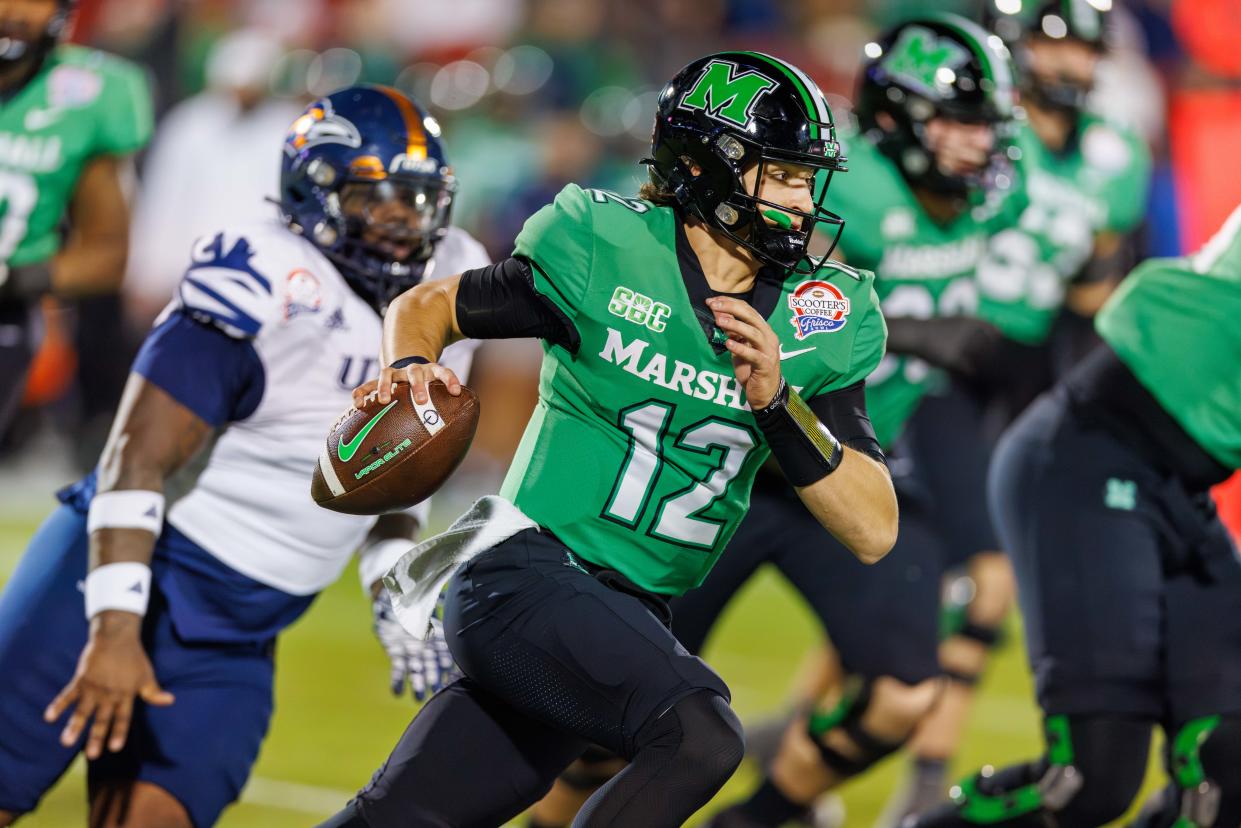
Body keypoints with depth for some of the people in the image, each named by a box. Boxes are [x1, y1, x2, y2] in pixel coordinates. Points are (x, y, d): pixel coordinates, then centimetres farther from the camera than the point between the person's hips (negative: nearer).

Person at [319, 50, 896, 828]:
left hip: (630, 617, 5)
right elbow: (427, 307, 8)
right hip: (524, 579, -5)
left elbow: (874, 531, -3)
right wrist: (410, 368, -15)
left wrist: (777, 401, -16)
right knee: (701, 735, -28)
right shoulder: (604, 255, -8)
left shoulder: (816, 323, 3)